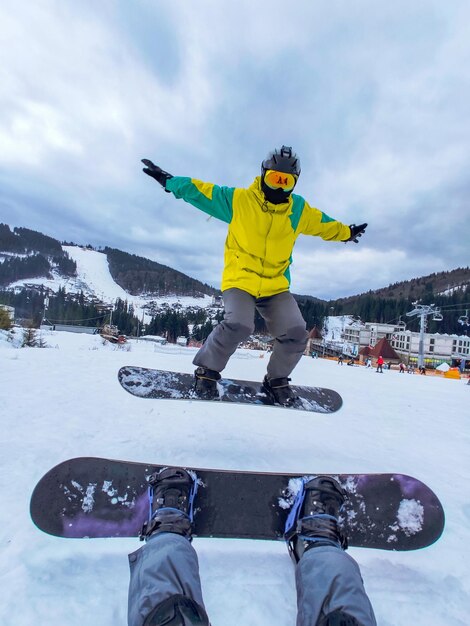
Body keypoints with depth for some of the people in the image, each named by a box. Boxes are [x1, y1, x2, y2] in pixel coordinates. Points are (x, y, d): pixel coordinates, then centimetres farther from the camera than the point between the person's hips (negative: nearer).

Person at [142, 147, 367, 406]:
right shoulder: (238, 199, -3)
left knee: (296, 334, -11)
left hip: (276, 286, 4)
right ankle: (207, 370, -2)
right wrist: (168, 181, -2)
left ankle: (276, 380, 16)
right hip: (239, 280, -3)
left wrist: (346, 233, 35)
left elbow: (325, 224, 25)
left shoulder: (300, 210, 8)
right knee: (238, 325, -29)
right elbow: (200, 190, 1)